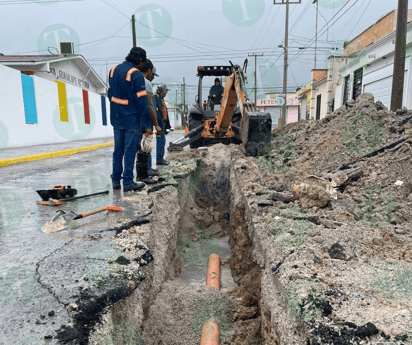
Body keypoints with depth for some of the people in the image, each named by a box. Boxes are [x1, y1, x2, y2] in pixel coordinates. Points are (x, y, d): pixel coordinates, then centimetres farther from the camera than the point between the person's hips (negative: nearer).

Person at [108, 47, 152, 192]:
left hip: (116, 119, 7)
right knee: (129, 151, 1)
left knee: (118, 150, 15)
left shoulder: (113, 70, 8)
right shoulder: (136, 75, -15)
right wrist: (147, 125, -13)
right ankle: (128, 183, 9)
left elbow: (110, 94, 15)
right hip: (132, 120, -7)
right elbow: (141, 101, -16)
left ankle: (115, 180, 23)